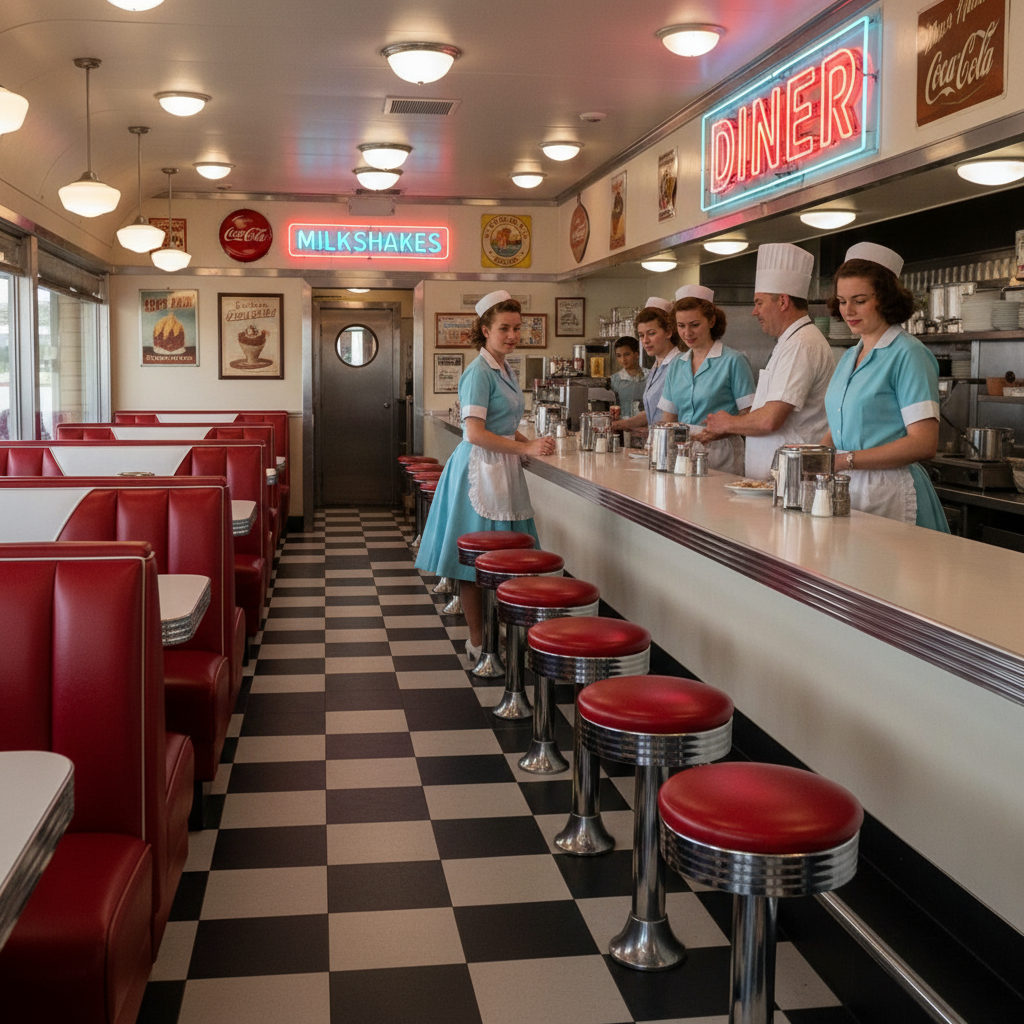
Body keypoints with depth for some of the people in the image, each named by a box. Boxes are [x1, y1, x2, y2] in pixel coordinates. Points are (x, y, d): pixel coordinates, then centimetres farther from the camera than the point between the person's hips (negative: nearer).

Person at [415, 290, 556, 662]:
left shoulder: (505, 370, 15)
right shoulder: (479, 372, -14)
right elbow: (475, 433, -22)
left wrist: (531, 443, 12)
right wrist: (526, 448, -21)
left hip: (502, 471, 9)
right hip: (479, 470, -9)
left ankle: (488, 631, 23)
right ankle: (477, 642, 7)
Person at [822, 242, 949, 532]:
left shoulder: (908, 354, -8)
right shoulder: (849, 357, 16)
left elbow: (924, 444, -16)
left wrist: (846, 460, -19)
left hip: (890, 493, -6)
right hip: (845, 487, 7)